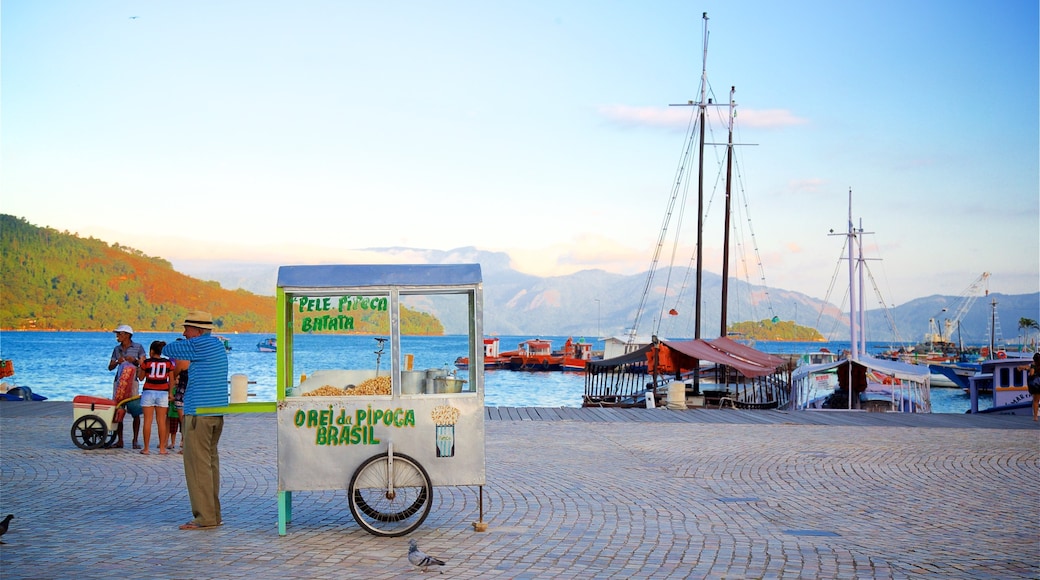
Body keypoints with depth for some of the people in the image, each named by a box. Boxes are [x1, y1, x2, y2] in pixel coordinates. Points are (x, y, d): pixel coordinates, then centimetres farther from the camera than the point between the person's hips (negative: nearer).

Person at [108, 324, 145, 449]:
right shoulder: (117, 349, 14)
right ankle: (119, 440, 5)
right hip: (119, 382, 4)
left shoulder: (138, 348, 3)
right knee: (118, 412, 0)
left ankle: (135, 440, -2)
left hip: (132, 382, -4)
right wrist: (117, 362, -8)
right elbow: (110, 367, 12)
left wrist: (135, 361, -17)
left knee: (136, 413, -7)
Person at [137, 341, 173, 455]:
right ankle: (162, 448, 6)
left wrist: (139, 366, 23)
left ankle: (146, 448, 3)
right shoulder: (168, 363, 2)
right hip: (163, 392, 2)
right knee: (161, 421, 6)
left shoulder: (146, 362, -4)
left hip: (149, 391, -2)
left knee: (148, 421, 2)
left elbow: (141, 377, 8)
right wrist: (170, 393, 18)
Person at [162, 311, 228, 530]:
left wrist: (177, 345, 18)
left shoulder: (199, 345, -12)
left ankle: (204, 518, -6)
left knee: (198, 466, -6)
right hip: (217, 412, 9)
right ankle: (213, 515, 16)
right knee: (211, 463, 12)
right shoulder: (218, 345, 16)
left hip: (198, 413, -9)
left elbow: (167, 350, -1)